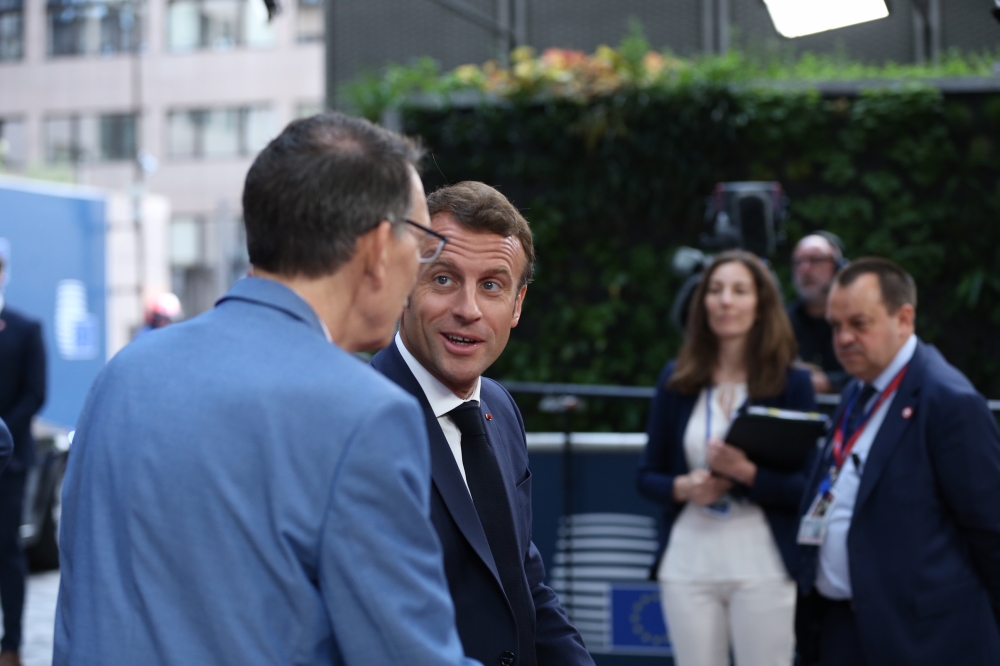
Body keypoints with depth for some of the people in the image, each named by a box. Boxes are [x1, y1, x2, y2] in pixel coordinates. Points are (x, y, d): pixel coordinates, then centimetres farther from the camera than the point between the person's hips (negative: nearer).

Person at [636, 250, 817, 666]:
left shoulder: (792, 383, 1)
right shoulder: (677, 381, 7)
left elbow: (806, 488, -3)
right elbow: (647, 476, 10)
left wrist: (748, 473, -20)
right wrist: (683, 487, -11)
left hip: (762, 568, -2)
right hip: (688, 565, 2)